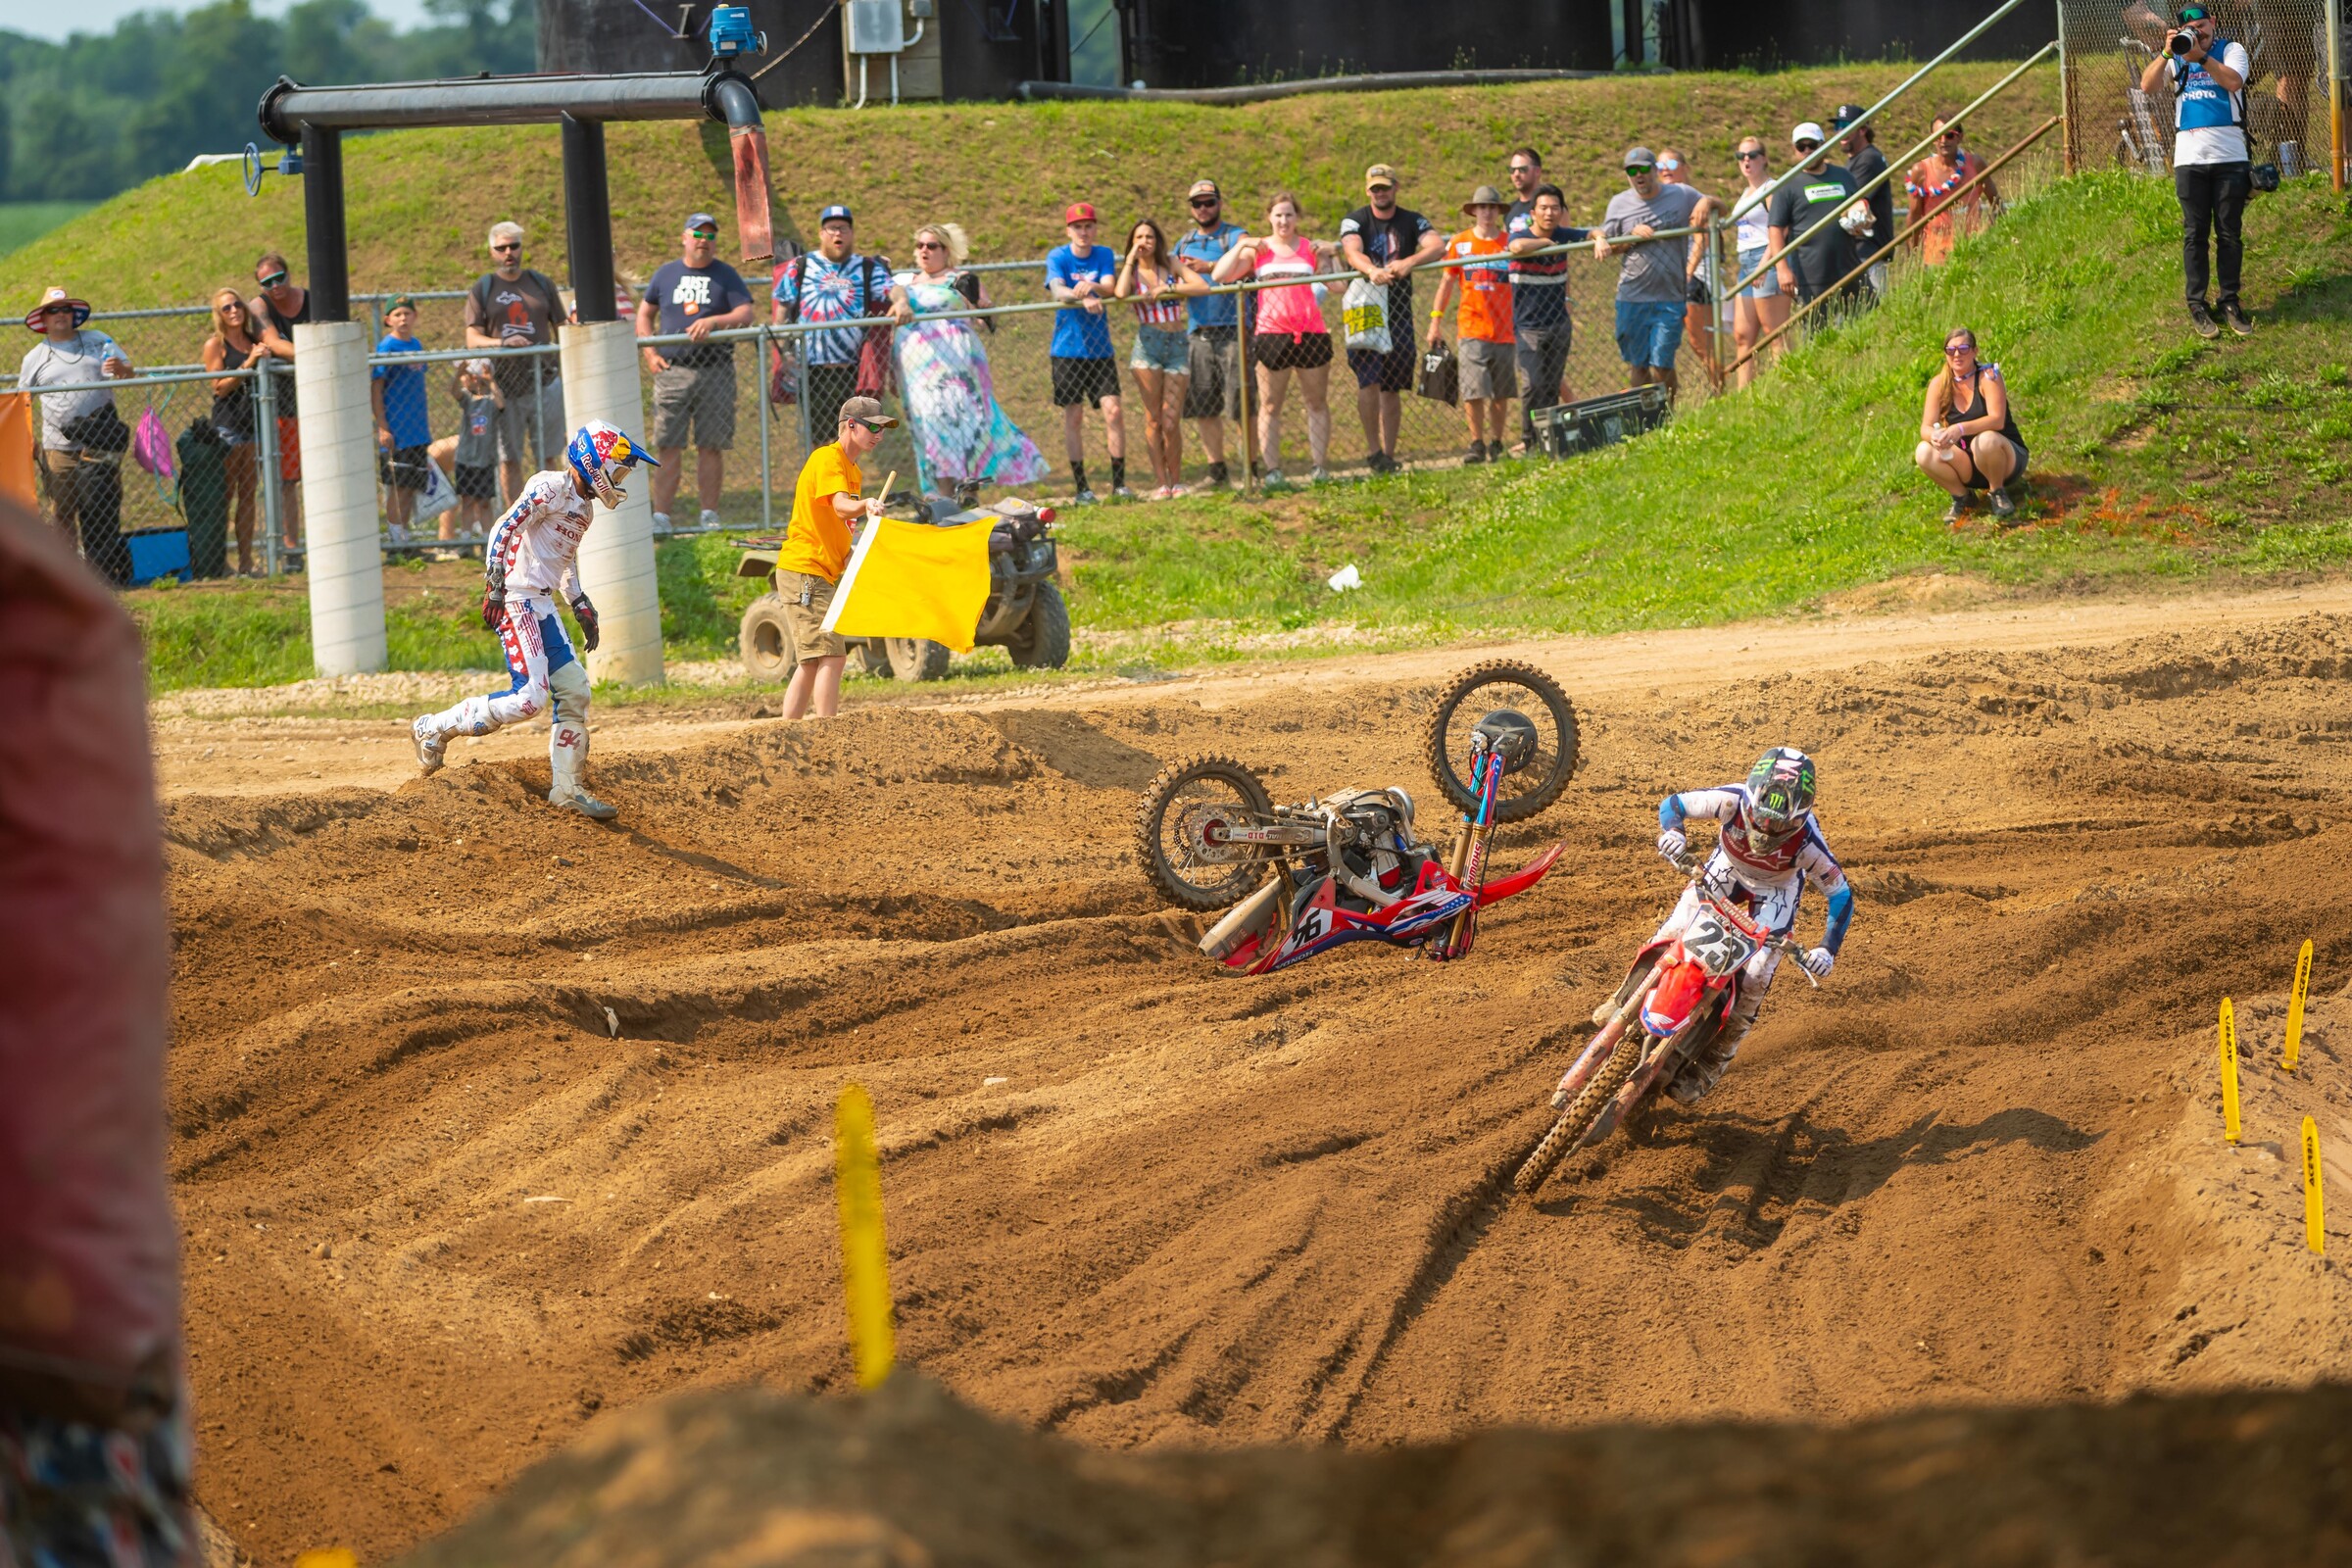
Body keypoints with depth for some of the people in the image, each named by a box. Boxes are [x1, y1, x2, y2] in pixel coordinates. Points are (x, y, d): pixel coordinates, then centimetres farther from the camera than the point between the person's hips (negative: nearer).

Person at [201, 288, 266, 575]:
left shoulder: (253, 342, 13)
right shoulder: (215, 345, -3)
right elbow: (220, 387, -12)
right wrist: (249, 363, -19)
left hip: (253, 422, 6)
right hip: (227, 425, -6)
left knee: (248, 495, 7)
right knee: (224, 494, -6)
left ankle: (245, 560, 10)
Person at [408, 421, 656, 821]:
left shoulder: (585, 507, 17)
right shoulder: (549, 488, -12)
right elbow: (503, 531, -18)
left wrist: (582, 608, 24)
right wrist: (495, 589, -23)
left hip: (543, 607, 10)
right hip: (516, 600, -10)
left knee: (574, 691, 6)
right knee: (530, 697, -16)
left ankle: (567, 788, 14)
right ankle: (434, 729, -4)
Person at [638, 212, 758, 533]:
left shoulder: (726, 276, 6)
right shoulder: (666, 274, 12)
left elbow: (745, 315, -3)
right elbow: (645, 313, 21)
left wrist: (714, 321, -20)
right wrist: (649, 353, 7)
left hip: (715, 371, -1)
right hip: (673, 370, 1)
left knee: (711, 446, 1)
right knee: (669, 447, -3)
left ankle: (709, 515, 7)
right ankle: (661, 515, -2)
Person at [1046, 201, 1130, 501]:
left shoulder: (1104, 255, 6)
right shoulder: (1057, 257, -1)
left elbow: (1109, 288, -10)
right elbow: (1058, 290, -19)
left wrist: (1092, 287, -33)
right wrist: (1083, 298, -40)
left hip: (1100, 349, 2)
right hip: (1067, 349, -2)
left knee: (1113, 410, -8)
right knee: (1073, 416, 0)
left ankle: (1119, 483, -2)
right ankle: (1080, 487, 6)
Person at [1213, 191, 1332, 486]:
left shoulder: (1311, 249, 11)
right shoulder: (1257, 250, 10)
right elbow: (1221, 276, 0)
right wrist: (1242, 245, -6)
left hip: (1311, 334, 1)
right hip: (1271, 335, -1)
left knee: (1317, 403, 4)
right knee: (1270, 406, -2)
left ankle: (1321, 467, 8)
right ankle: (1272, 470, -1)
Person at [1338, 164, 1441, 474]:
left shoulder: (1412, 222, 6)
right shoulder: (1354, 221, 1)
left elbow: (1438, 246, -12)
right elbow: (1352, 252, -20)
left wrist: (1409, 262, -32)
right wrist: (1372, 270, -42)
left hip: (1399, 311, 2)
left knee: (1392, 387, 4)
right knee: (1369, 380, -16)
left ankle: (1388, 454, 8)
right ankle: (1373, 449, -7)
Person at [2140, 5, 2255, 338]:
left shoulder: (2231, 49, 4)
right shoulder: (2178, 57, 11)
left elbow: (2234, 81, -16)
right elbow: (2147, 85, -4)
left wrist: (2201, 57, -22)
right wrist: (2167, 52, -15)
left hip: (2230, 157, -1)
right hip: (2190, 158, 1)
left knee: (2230, 233, 3)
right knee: (2195, 233, 2)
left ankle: (2229, 302, 10)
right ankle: (2197, 305, 6)